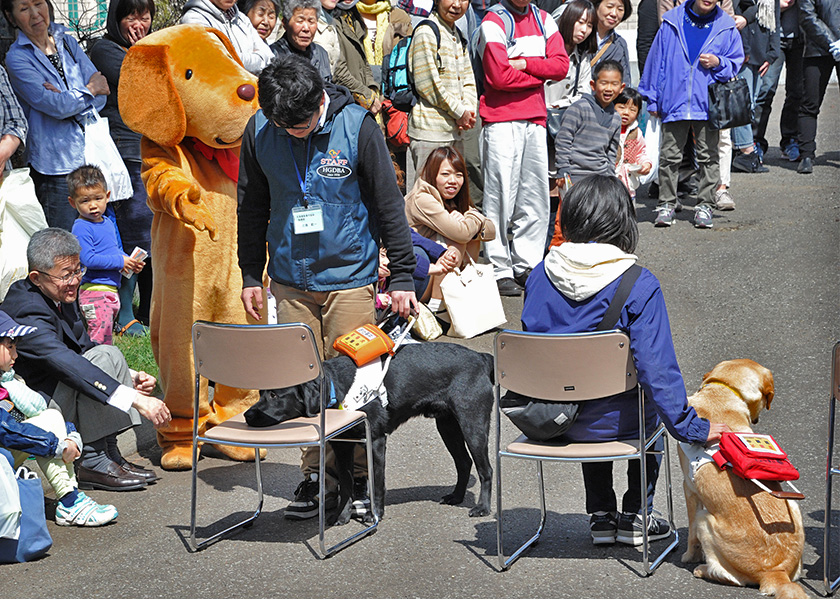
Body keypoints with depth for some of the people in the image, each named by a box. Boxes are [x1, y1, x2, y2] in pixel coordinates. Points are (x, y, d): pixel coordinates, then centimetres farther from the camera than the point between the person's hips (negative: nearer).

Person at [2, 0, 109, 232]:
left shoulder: (67, 42, 10)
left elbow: (100, 97, 4)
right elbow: (55, 106, -17)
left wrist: (69, 100, -13)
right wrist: (88, 91, -2)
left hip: (90, 156, 5)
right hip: (55, 164, -5)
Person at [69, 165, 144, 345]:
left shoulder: (108, 223, 14)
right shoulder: (81, 228, -13)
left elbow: (118, 250, 26)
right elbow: (88, 259, -22)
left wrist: (130, 262, 5)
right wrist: (120, 262, -19)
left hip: (112, 290, 9)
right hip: (94, 290, -9)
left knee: (106, 335, 14)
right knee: (100, 338, -11)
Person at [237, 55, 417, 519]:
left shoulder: (356, 126, -12)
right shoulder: (259, 130, -4)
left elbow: (388, 203, -5)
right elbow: (252, 206, 10)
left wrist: (402, 276, -4)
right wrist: (250, 274, 10)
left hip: (349, 276, -2)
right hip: (290, 279, 3)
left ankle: (357, 476, 15)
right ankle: (315, 475, 15)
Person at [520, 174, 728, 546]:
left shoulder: (541, 275, -7)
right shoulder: (639, 286, -20)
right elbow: (657, 368, -22)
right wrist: (692, 429, -14)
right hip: (612, 423, -3)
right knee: (652, 407, 32)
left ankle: (601, 516, 38)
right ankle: (635, 516, 34)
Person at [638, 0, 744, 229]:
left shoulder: (726, 28, 3)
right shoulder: (672, 22, 3)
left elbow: (737, 63, 10)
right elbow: (657, 60, 9)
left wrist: (718, 63, -12)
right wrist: (653, 99, 9)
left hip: (707, 105, 0)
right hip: (675, 102, 0)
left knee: (708, 156, 4)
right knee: (669, 156, 4)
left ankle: (705, 205, 13)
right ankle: (666, 204, 14)